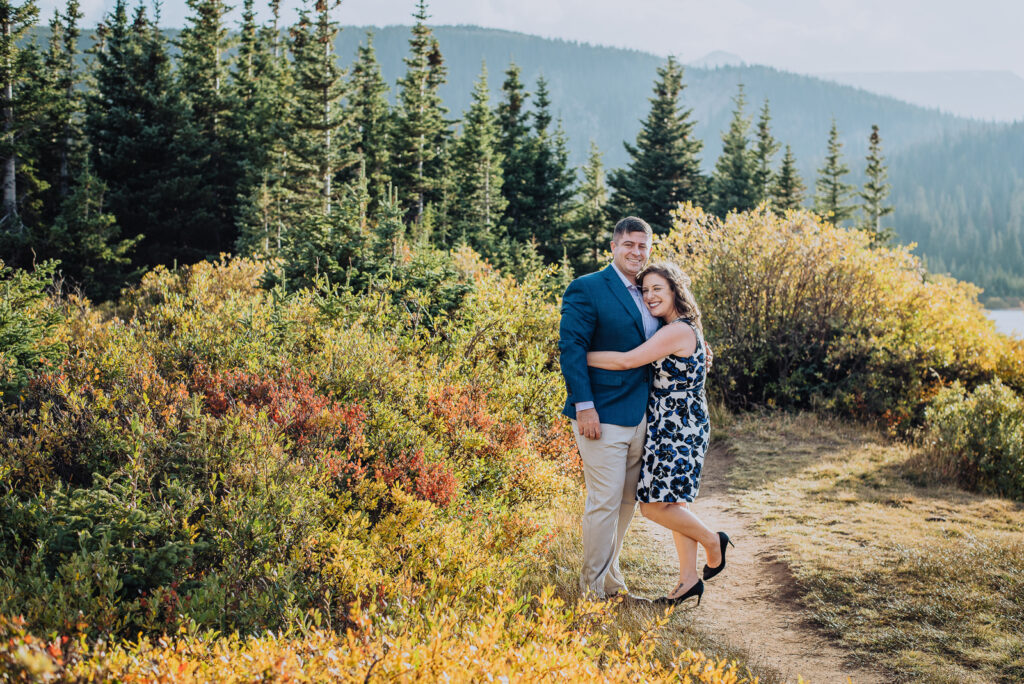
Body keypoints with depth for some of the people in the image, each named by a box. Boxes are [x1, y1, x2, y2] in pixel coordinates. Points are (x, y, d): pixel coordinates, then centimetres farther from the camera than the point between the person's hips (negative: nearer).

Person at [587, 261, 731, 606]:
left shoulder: (677, 331, -18)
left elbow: (626, 361, -22)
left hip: (677, 430, -10)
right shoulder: (685, 329, 12)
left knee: (655, 505, -9)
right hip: (675, 428, 10)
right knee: (674, 502, 11)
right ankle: (689, 579, 17)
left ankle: (712, 541, 11)